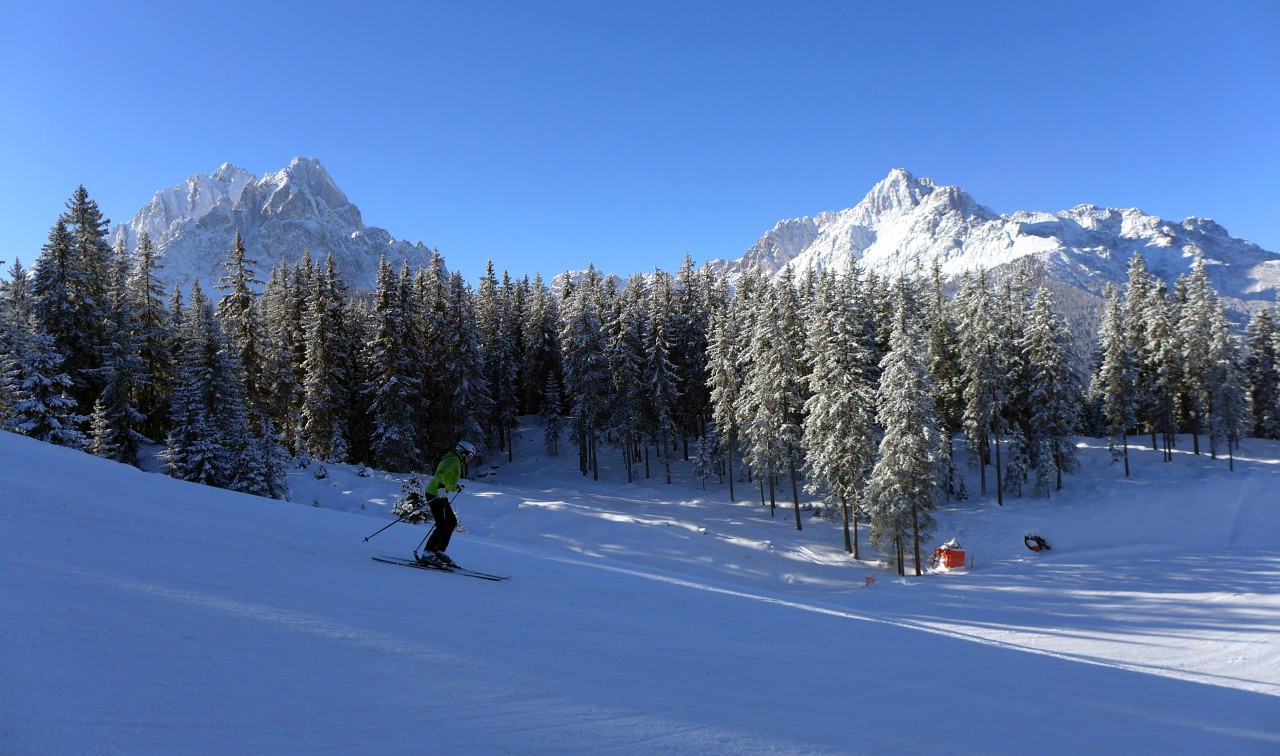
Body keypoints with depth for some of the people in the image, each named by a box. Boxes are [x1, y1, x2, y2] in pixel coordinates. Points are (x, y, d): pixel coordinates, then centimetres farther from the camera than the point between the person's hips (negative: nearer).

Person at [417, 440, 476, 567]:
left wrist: (456, 487, 42)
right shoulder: (453, 460, -10)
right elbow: (439, 474, -26)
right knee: (443, 525, -13)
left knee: (452, 523, 12)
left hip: (440, 495, 11)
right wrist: (441, 487, -42)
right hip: (435, 494, -11)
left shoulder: (456, 462, 19)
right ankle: (428, 554, -12)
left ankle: (439, 552, 13)